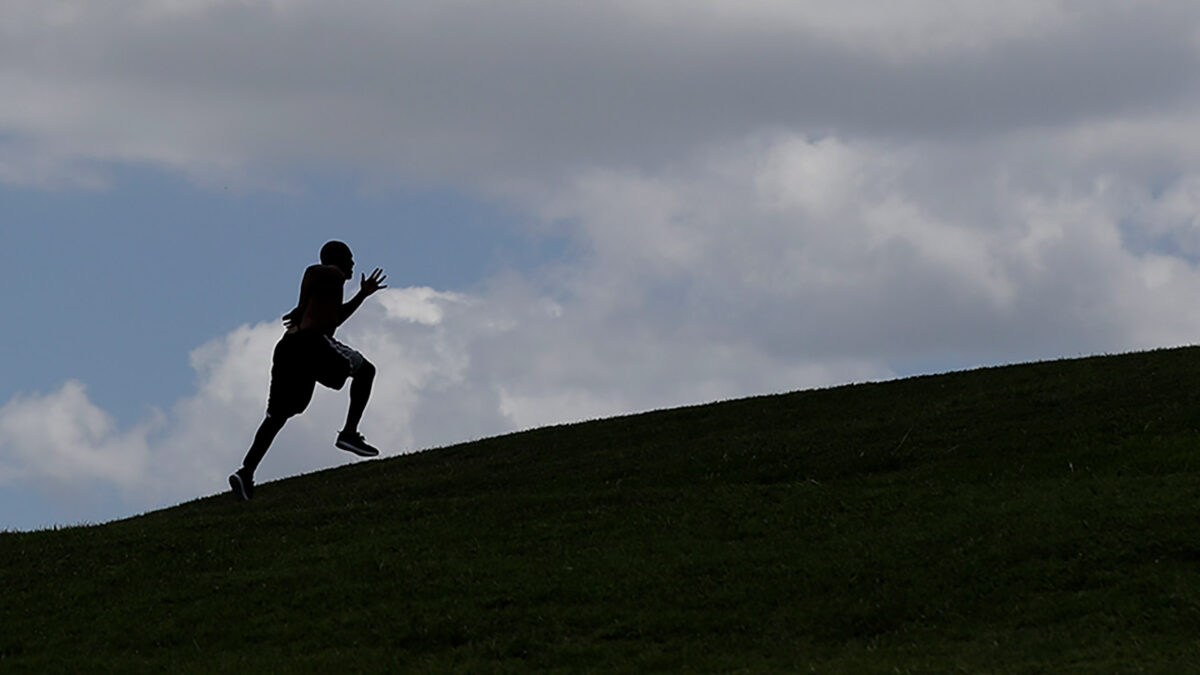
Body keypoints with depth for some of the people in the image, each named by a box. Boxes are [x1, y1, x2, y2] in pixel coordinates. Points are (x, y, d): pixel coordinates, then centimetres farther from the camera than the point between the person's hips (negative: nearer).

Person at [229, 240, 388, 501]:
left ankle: (246, 471, -10)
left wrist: (363, 294, 49)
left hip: (286, 348, 8)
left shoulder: (321, 284, 34)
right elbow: (311, 270, -12)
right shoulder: (333, 274, 8)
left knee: (277, 415, 5)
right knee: (365, 370, 11)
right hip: (311, 342, -8)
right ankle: (349, 432, -1)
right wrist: (303, 310, -7)